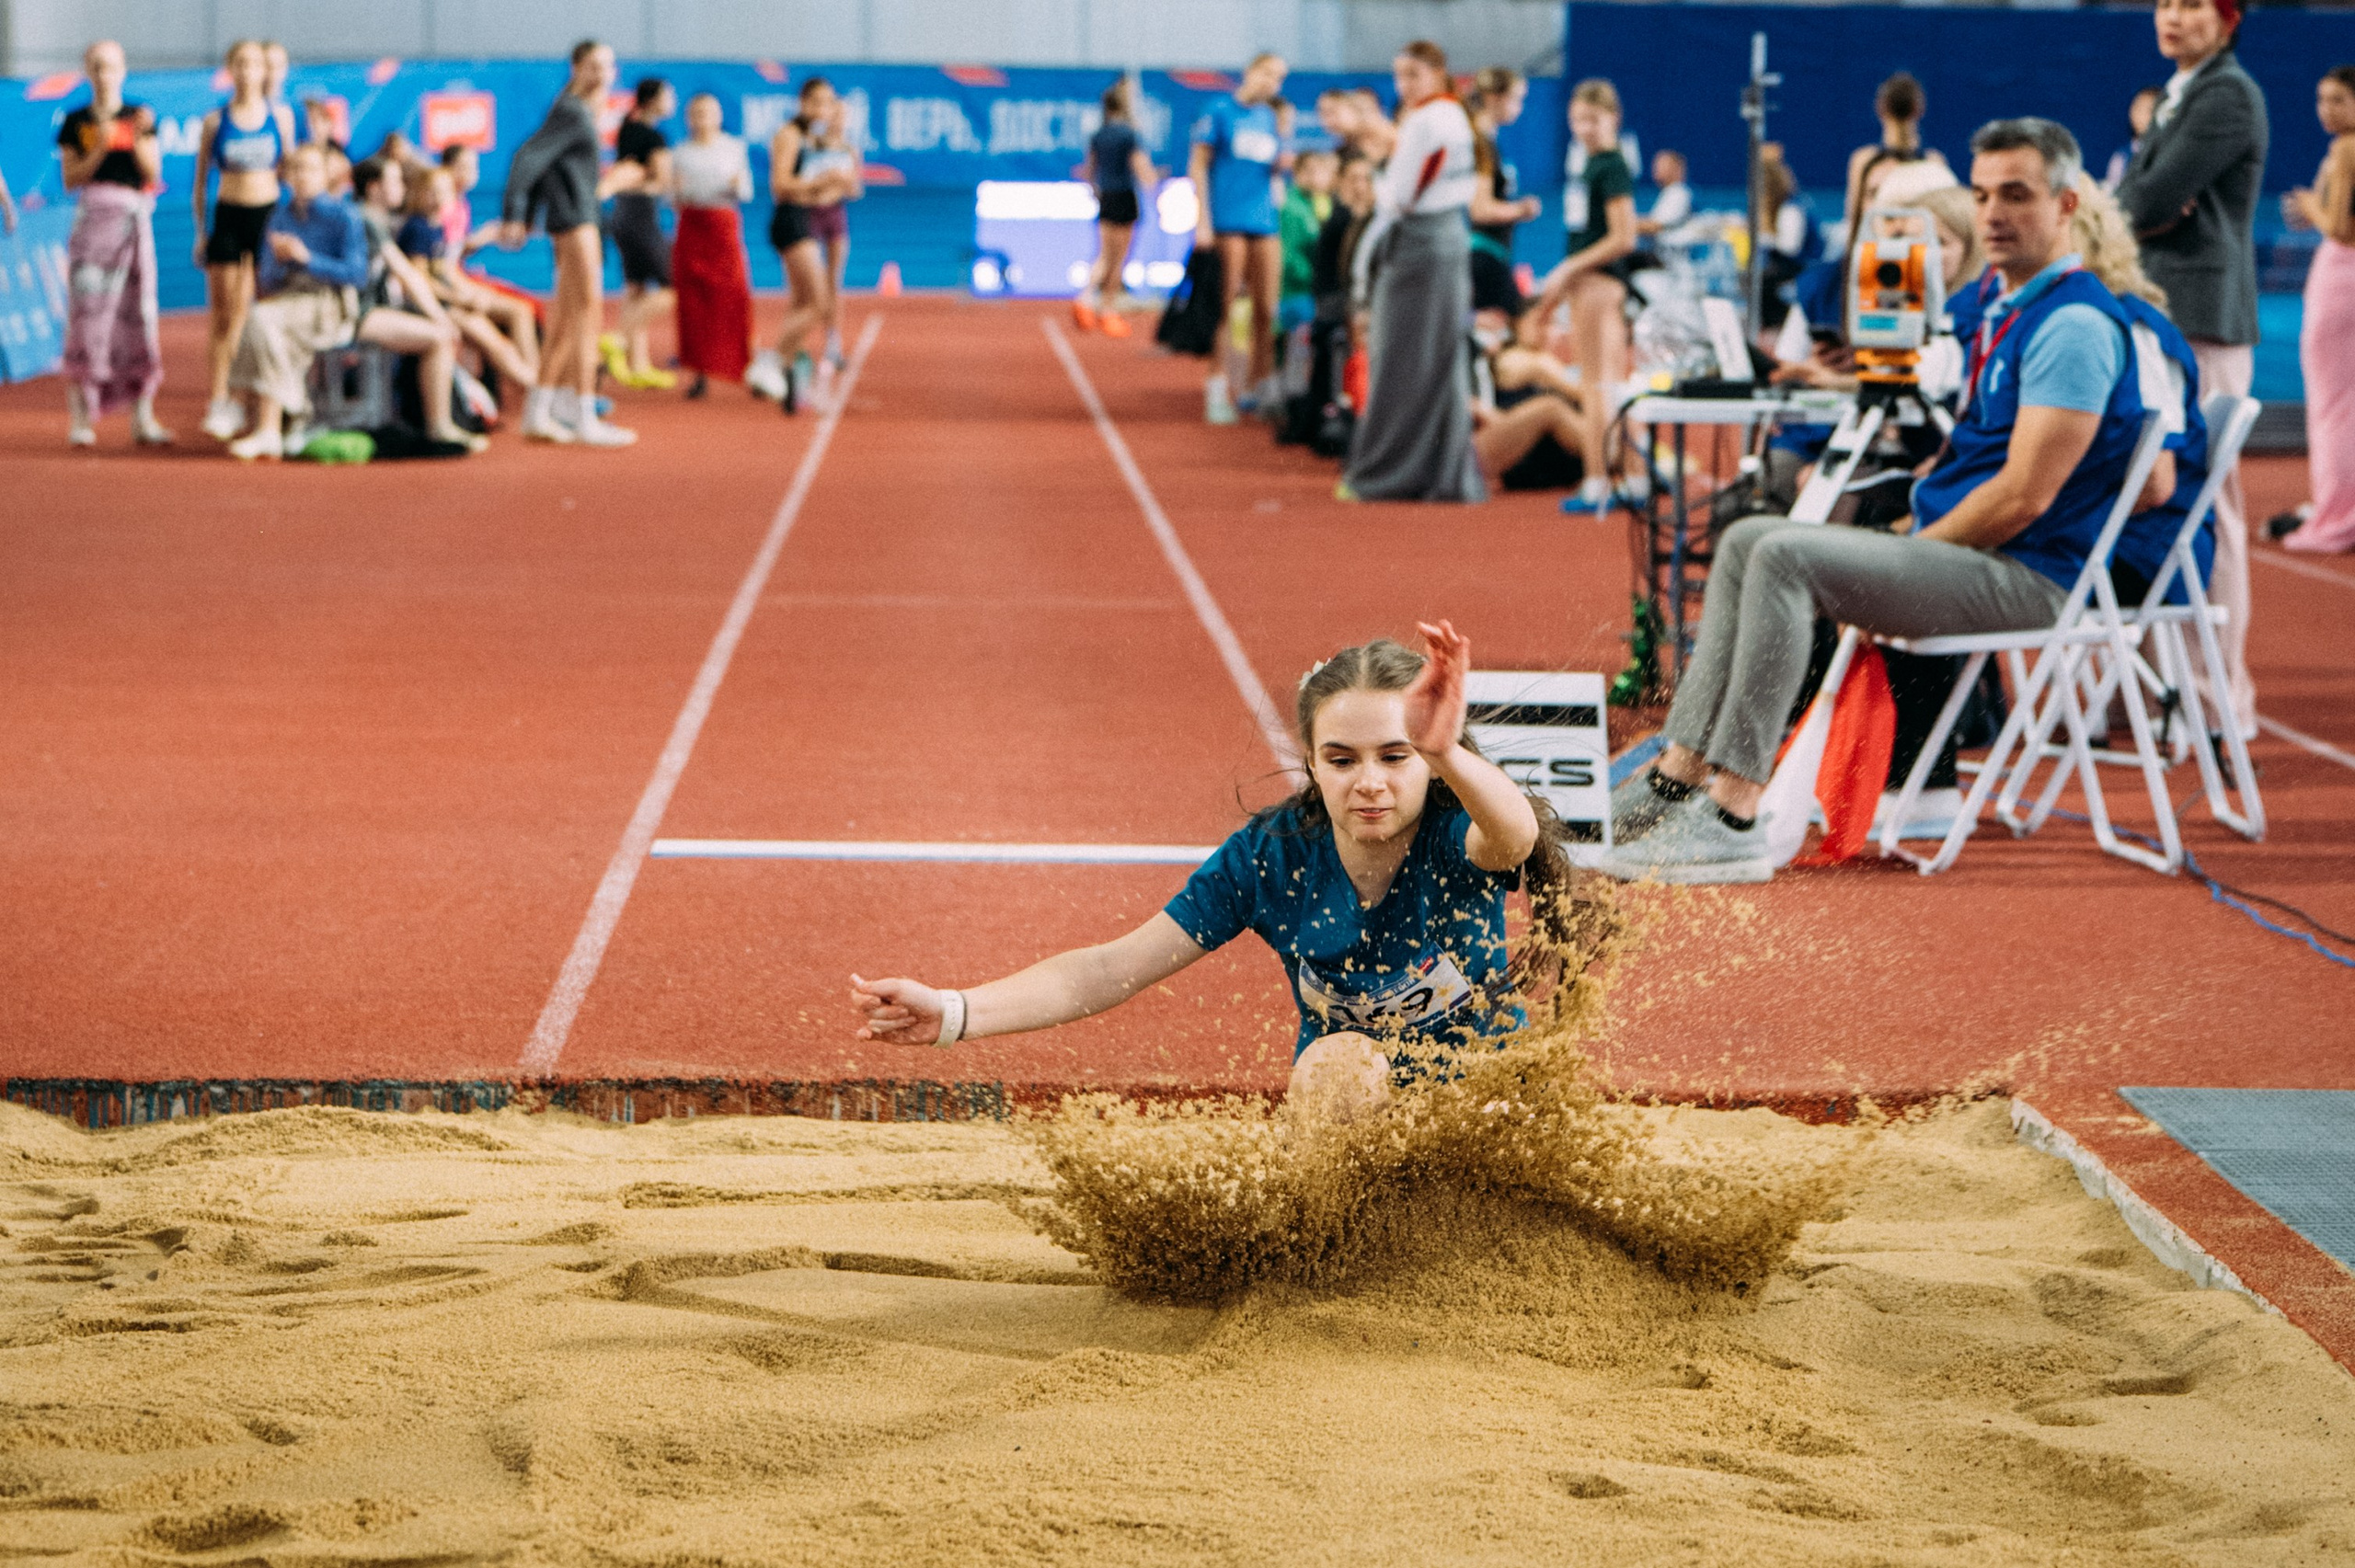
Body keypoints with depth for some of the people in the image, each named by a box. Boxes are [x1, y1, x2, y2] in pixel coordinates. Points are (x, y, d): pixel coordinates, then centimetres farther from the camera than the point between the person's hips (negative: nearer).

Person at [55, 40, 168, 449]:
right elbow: (70, 179, 1)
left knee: (138, 315, 2)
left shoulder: (140, 117, 10)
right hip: (92, 219, -2)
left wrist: (140, 137, -10)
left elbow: (153, 174, 4)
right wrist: (100, 148, -11)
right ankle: (79, 418, -5)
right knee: (87, 314, -8)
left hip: (134, 218, 2)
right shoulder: (76, 122, 6)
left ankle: (142, 418, 6)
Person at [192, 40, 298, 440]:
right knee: (224, 314, -2)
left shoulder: (281, 116, 5)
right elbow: (200, 180, 6)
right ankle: (218, 401, -1)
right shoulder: (215, 122, 2)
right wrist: (201, 231, 2)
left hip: (269, 215, 1)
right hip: (228, 216, -1)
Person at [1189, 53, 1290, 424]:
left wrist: (1282, 160, 0)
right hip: (1227, 222, -5)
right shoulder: (1220, 112, -1)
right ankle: (1217, 390, -2)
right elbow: (1198, 165, -3)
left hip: (1263, 219, 6)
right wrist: (1204, 220, -10)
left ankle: (1259, 386, 11)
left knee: (1266, 310, 2)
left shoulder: (1268, 119, 15)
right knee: (1225, 308, -5)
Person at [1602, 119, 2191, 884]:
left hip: (2028, 577, -10)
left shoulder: (2074, 324, -15)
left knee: (1787, 557, -24)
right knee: (1749, 540, 7)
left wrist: (1915, 549, -11)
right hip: (1967, 553, 10)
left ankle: (1731, 820, -28)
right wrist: (1907, 537, 9)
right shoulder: (2005, 309, 18)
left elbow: (2025, 495, -20)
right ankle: (1680, 775, 0)